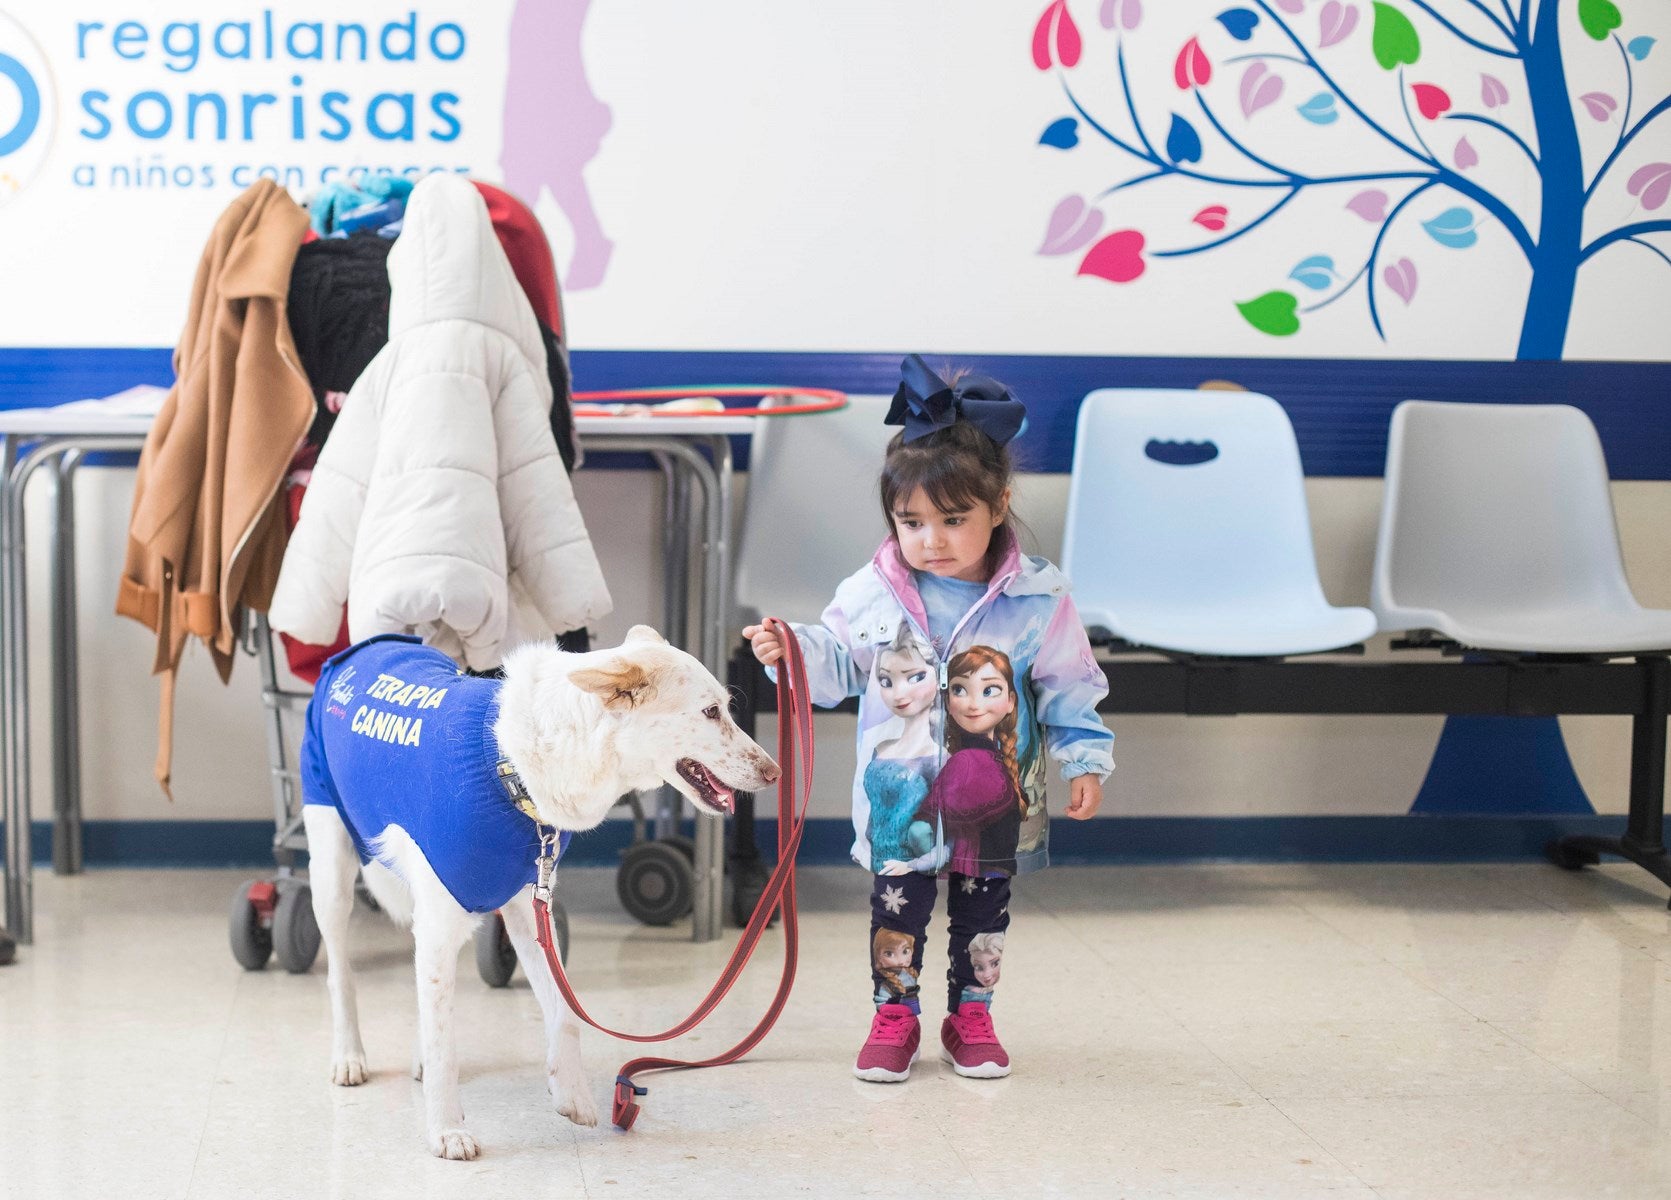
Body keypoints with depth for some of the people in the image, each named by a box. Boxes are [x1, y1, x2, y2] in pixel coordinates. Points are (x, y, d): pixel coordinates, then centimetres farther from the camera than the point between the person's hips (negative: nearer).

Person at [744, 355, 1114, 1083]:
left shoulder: (1037, 600, -10)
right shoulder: (871, 594, -7)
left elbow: (1069, 689, -1)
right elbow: (836, 665, 0)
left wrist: (1084, 762, -4)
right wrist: (790, 652, -18)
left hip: (995, 804, 0)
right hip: (901, 801, 0)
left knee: (983, 909, 14)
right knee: (897, 906, 7)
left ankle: (970, 1014, 31)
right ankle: (894, 1016, 23)